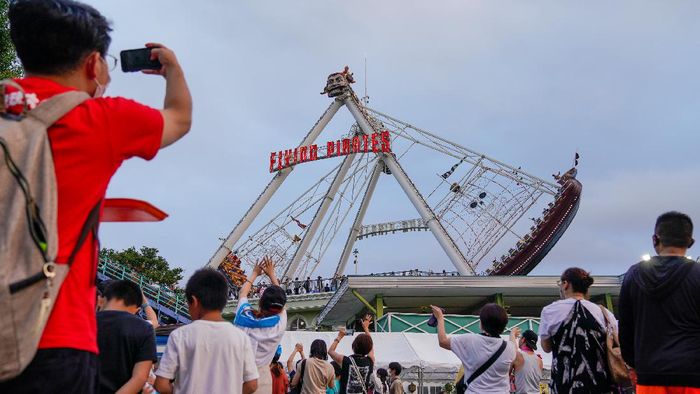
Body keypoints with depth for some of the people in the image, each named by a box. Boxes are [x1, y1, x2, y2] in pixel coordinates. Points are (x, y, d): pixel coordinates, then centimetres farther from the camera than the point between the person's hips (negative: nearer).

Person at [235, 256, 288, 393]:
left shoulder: (243, 315, -6)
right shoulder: (280, 324, -8)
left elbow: (243, 292, 16)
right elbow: (279, 300, 12)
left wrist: (255, 273, 32)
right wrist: (272, 274, 24)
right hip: (261, 376, -1)